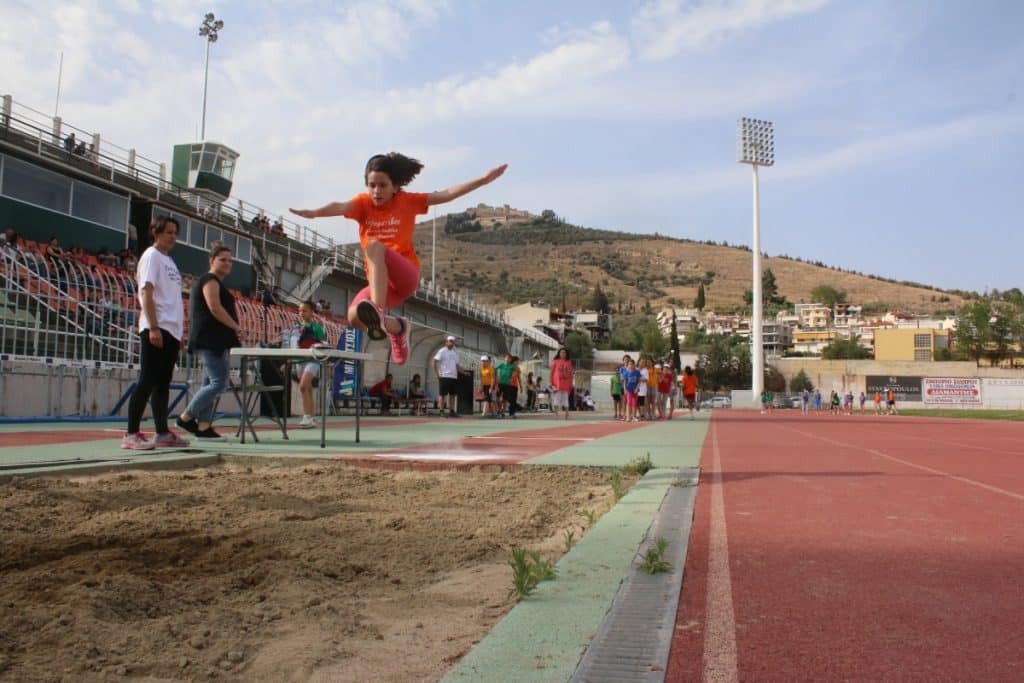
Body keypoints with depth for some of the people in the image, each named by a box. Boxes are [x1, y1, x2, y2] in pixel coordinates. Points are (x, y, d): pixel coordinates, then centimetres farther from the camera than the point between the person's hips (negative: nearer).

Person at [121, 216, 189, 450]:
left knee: (163, 383, 9)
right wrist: (153, 328, -20)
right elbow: (146, 293, -12)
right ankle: (131, 434, -6)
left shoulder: (169, 260, 21)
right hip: (156, 329, -8)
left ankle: (162, 433, 13)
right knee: (147, 381, -9)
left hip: (171, 330, 8)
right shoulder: (151, 256, -4)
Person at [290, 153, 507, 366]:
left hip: (407, 276, -3)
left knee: (375, 246, -30)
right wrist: (314, 212, -42)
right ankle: (396, 327, 12)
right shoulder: (363, 203, 2)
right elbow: (341, 207, -20)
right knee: (355, 316, -21)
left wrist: (482, 180, -15)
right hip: (381, 283, 4)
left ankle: (378, 313, -41)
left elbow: (446, 194, -5)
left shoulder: (407, 201, 2)